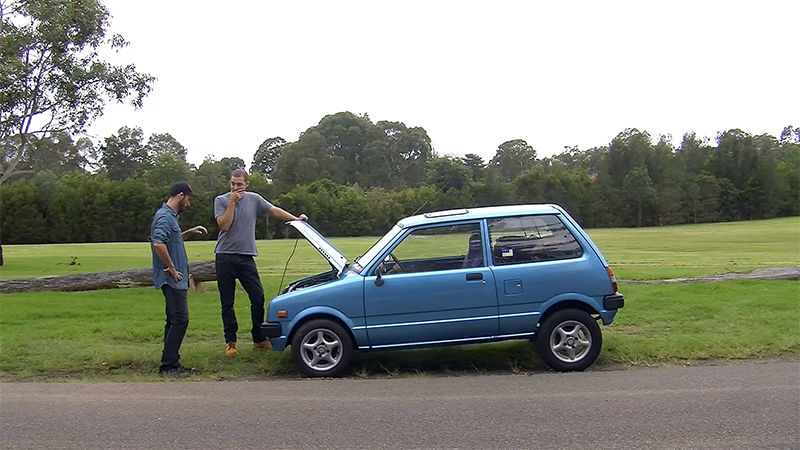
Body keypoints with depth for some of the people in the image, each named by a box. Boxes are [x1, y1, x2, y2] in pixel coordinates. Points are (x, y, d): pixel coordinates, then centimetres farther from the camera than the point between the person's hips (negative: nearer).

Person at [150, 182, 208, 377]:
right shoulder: (165, 217, -16)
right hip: (172, 279, -11)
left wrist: (189, 232, 19)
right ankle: (168, 365, -4)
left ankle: (172, 364, 18)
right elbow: (158, 243, -30)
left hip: (175, 280, 11)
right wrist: (171, 268, -21)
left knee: (175, 321, 12)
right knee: (180, 320, -9)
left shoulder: (170, 216, 16)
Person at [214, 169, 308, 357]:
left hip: (246, 257, 2)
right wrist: (232, 202, -12)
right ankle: (230, 342, 13)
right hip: (225, 257, -2)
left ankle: (259, 339, 13)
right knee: (227, 302, 4)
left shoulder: (254, 199, 6)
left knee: (258, 297, 0)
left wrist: (296, 219, -4)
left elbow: (275, 211, 6)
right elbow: (224, 225, -12)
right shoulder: (221, 200, -1)